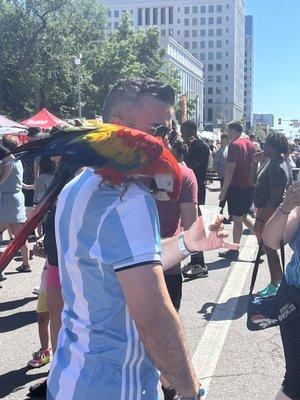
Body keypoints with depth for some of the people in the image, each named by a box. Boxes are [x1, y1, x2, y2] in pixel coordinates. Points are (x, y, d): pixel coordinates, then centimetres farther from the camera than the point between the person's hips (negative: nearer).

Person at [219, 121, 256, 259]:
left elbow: (230, 170, -19)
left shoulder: (234, 145, -15)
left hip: (237, 187, -7)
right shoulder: (251, 144, 10)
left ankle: (234, 251, 11)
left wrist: (223, 190, -15)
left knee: (237, 219, 2)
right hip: (250, 186, 7)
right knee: (244, 216, 20)